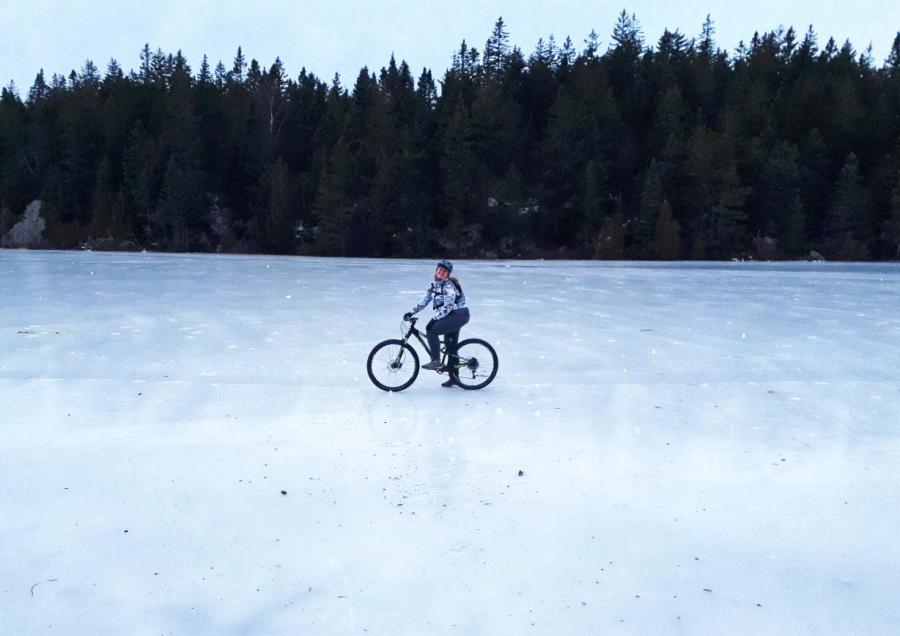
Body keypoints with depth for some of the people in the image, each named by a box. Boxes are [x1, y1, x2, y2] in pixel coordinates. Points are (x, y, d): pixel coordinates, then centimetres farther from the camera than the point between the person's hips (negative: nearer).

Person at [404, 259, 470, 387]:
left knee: (431, 330, -21)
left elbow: (448, 306, -23)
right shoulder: (433, 285, 8)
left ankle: (436, 361, -13)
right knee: (450, 347, 13)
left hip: (459, 315, -9)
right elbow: (424, 301, 9)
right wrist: (411, 312, -2)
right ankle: (454, 377, 21)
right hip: (451, 316, 9)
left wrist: (434, 319, -27)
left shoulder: (449, 285, -17)